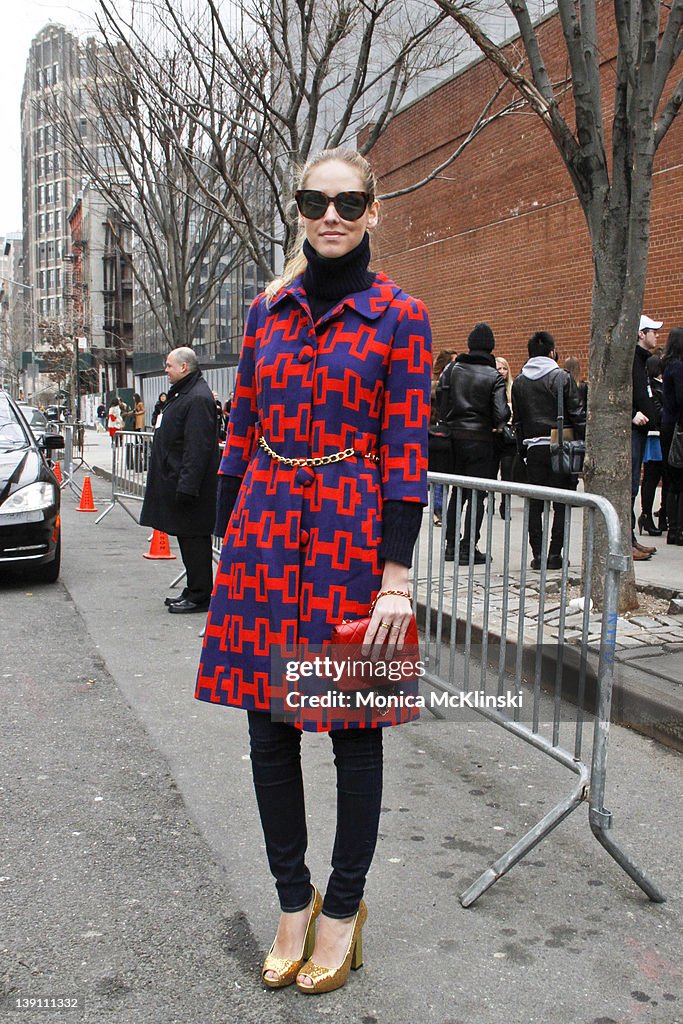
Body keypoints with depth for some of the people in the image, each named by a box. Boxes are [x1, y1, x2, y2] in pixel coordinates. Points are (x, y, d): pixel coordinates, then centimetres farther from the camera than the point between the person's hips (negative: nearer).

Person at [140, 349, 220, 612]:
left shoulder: (198, 398, -18)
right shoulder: (184, 393, 16)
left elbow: (197, 447, -24)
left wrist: (186, 486, -26)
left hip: (189, 483, -11)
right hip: (179, 482, 11)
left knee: (193, 539, -3)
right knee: (188, 539, 15)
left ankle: (199, 596, 5)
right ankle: (194, 591, 24)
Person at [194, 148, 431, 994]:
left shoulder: (399, 317, -3)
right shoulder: (268, 309, 10)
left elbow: (406, 454, -7)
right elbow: (241, 431, 11)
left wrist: (396, 576, -13)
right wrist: (225, 543, 9)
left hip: (353, 535, -4)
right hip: (264, 527, 5)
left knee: (353, 729, 8)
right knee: (268, 727, 10)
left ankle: (343, 908, 29)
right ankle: (293, 901, 30)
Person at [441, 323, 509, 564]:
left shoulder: (452, 369, 2)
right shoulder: (494, 377, -7)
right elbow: (501, 414, -13)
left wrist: (449, 422, 9)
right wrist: (498, 420, 7)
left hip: (454, 437, 4)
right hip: (480, 440, -4)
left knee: (457, 492, 15)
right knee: (476, 495, 3)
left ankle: (451, 545, 19)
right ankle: (468, 549, 4)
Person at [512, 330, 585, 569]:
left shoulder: (519, 382, 8)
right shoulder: (562, 377, -5)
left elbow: (517, 421, 9)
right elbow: (578, 415, -7)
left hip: (533, 448, 4)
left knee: (535, 504, 8)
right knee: (561, 503, 3)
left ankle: (537, 554, 7)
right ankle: (554, 554, 1)